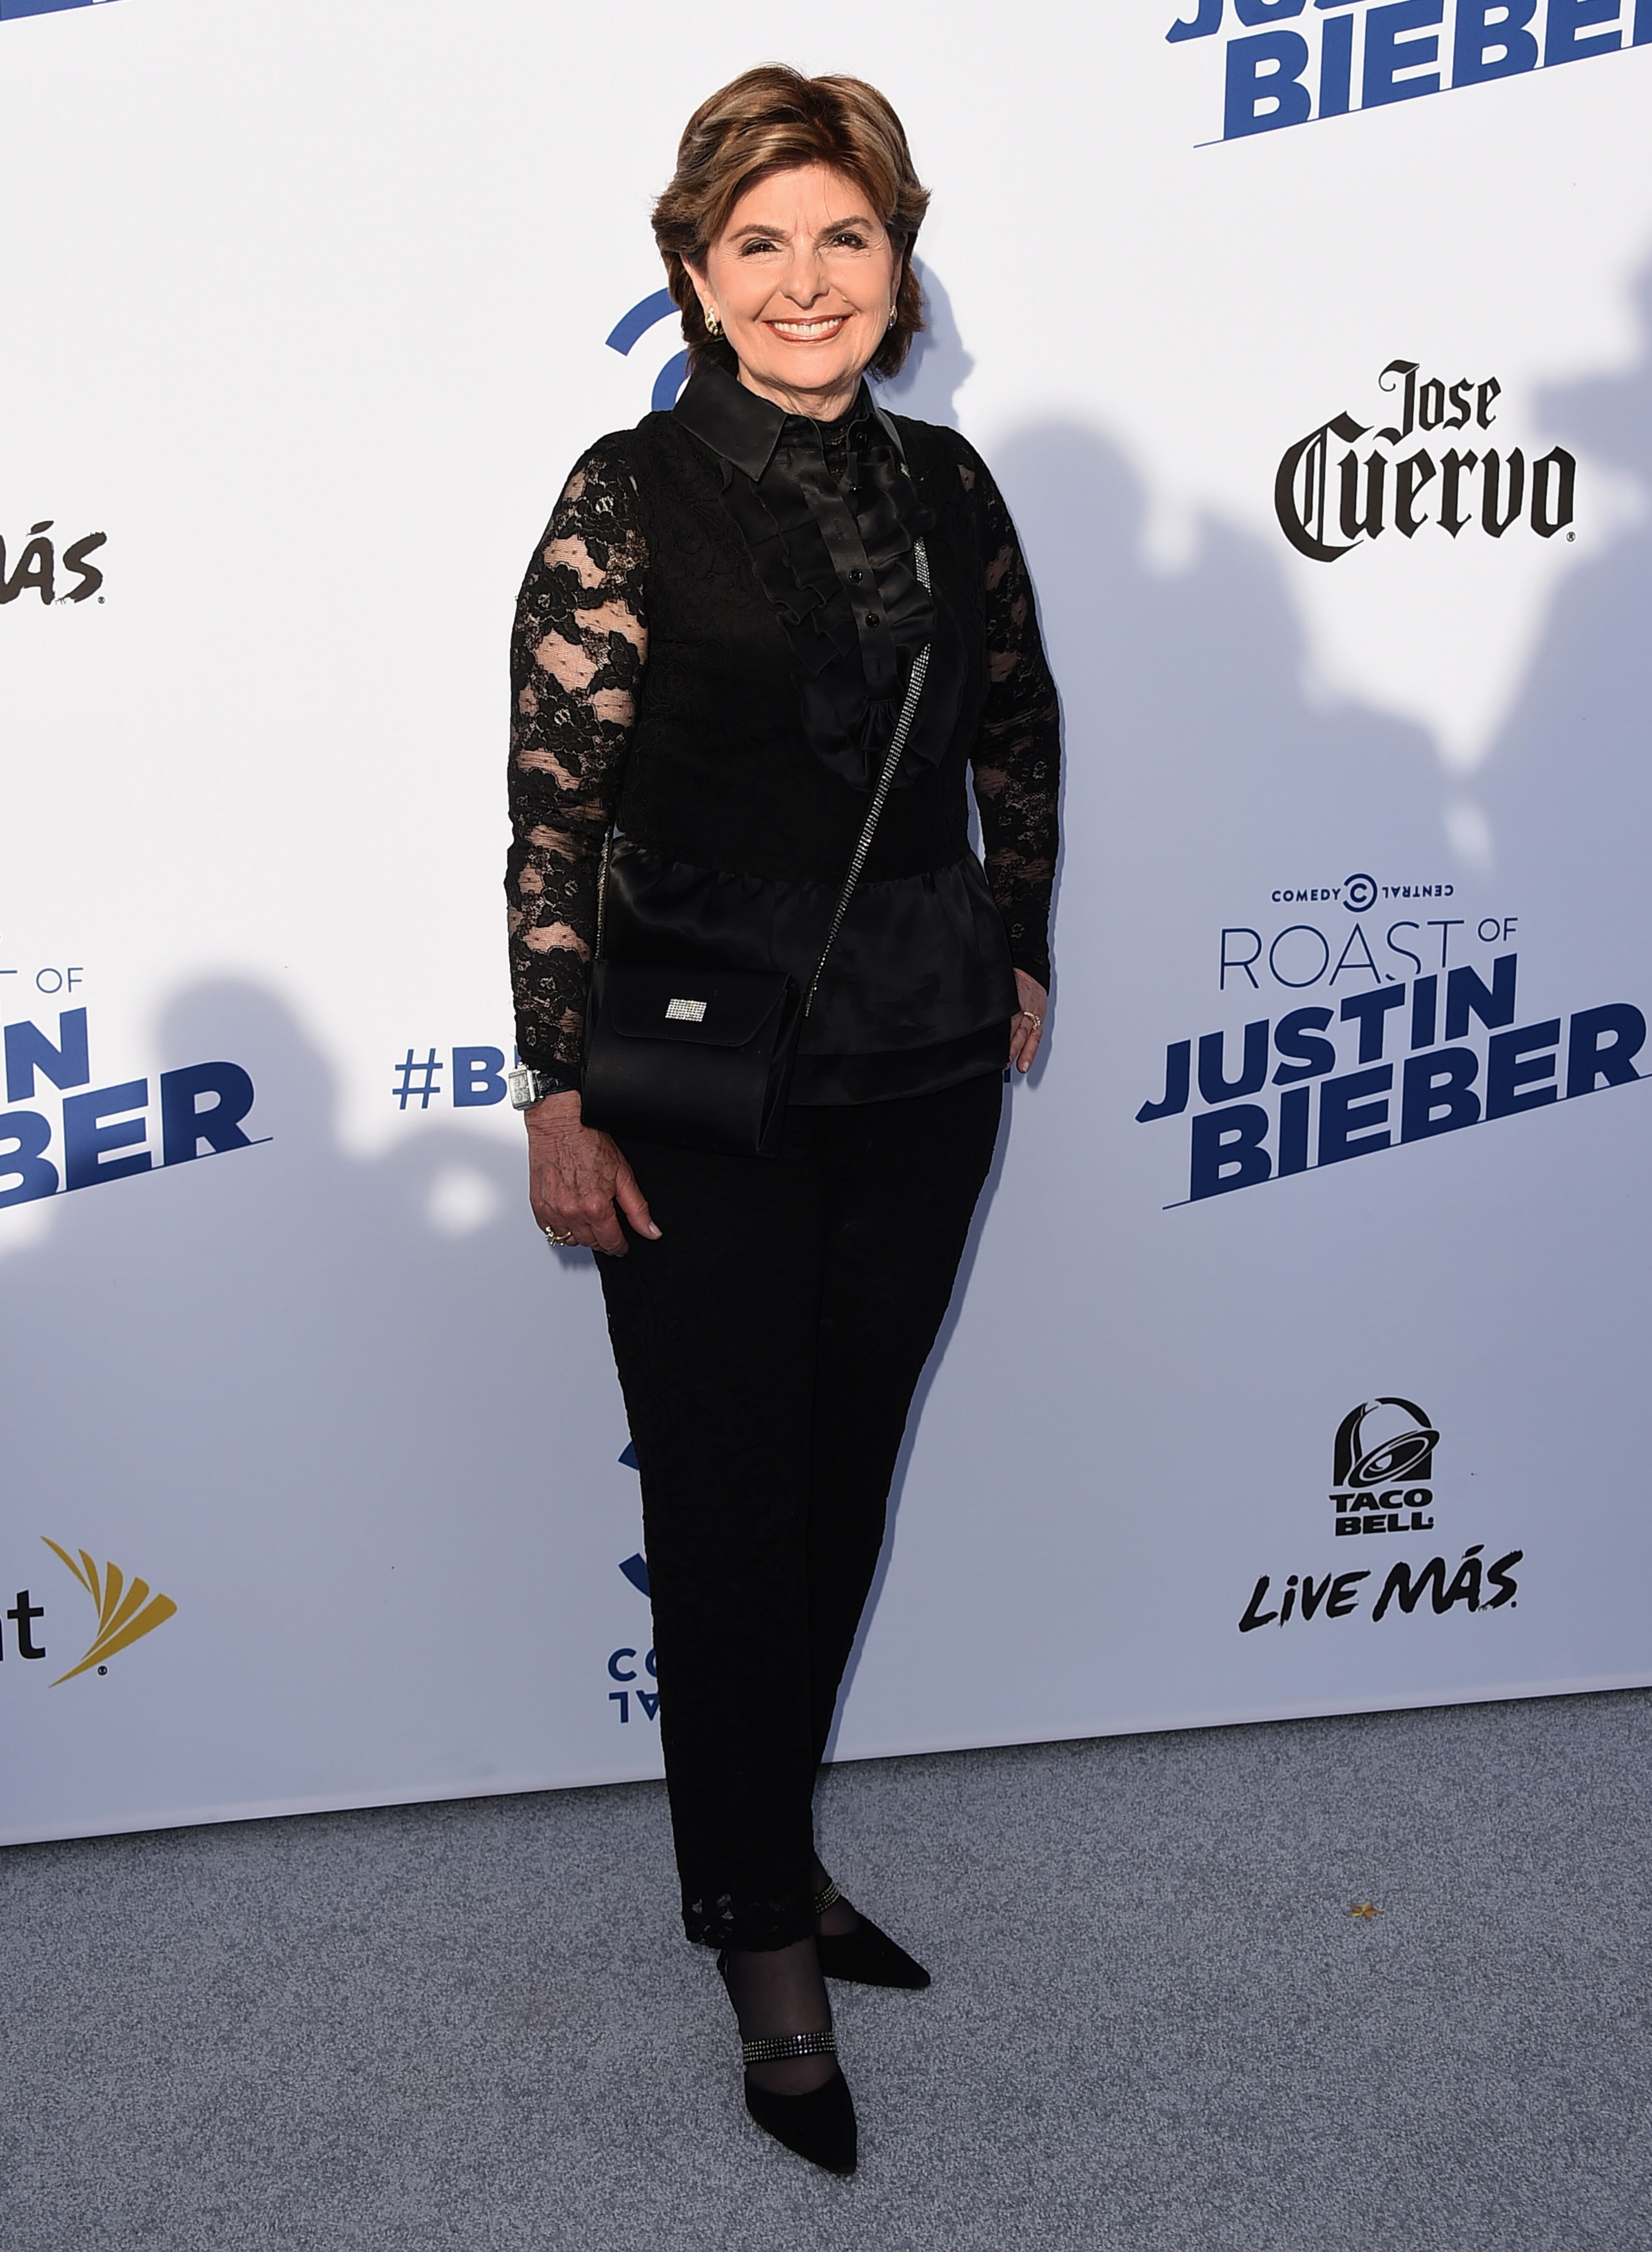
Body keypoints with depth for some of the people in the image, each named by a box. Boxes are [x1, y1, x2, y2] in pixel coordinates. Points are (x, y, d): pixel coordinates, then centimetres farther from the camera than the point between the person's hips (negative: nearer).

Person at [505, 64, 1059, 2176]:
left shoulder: (947, 482, 6)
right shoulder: (629, 498, -8)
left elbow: (1018, 730, 20)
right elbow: (550, 817, -10)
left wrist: (1021, 952, 15)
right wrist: (560, 1094, -12)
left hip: (922, 1071, 5)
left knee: (845, 1490, 15)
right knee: (730, 1512, 4)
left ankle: (766, 1842, 37)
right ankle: (765, 1934, 25)